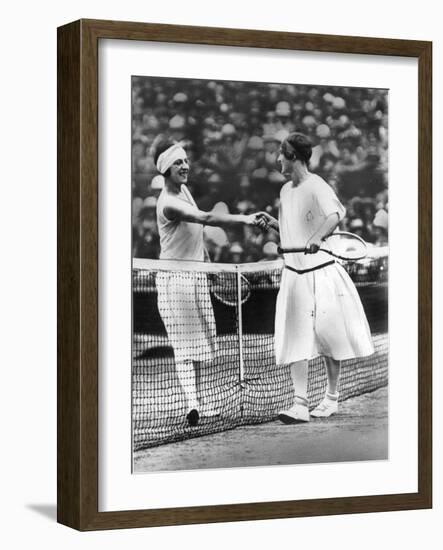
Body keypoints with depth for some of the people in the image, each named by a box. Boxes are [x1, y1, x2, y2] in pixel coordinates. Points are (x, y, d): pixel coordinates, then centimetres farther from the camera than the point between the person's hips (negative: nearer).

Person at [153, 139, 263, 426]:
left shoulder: (183, 189, 8)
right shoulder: (169, 204, -22)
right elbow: (207, 218, -35)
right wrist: (244, 219, -43)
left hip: (197, 275, 9)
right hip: (176, 277, -9)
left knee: (199, 343, 12)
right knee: (186, 343, -14)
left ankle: (195, 402, 20)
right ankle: (192, 404, -19)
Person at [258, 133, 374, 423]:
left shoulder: (317, 187, -13)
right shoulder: (286, 191, 12)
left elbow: (334, 215, -32)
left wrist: (317, 237, -51)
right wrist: (273, 222, 5)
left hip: (321, 273, -6)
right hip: (294, 276, 6)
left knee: (328, 337, 5)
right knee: (296, 340, -3)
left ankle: (331, 398, 21)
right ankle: (300, 404, -5)